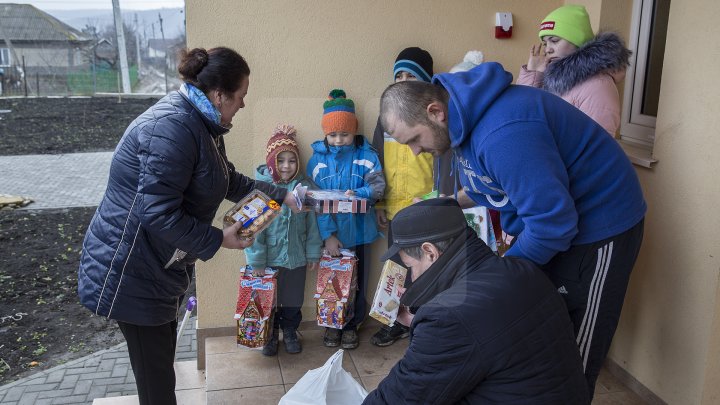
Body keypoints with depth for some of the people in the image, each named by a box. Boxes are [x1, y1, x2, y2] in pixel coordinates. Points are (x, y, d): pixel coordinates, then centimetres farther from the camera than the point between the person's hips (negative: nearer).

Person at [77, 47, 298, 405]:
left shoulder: (200, 124, 5)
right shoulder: (171, 128, -27)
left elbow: (229, 181, 18)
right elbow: (157, 213, -30)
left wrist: (280, 195, 15)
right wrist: (218, 240, -20)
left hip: (162, 264, 10)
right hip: (131, 270, -10)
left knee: (163, 352, 22)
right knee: (154, 372, 3)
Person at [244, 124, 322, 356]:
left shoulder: (304, 187, -5)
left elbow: (311, 223, 2)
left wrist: (313, 253, 4)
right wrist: (256, 260, -13)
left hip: (296, 258, 2)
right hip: (268, 259, -2)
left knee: (293, 300, 19)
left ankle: (290, 332, 41)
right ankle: (270, 335, 37)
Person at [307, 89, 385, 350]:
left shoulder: (366, 155, -4)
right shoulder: (318, 158, -2)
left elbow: (378, 186, -11)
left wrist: (358, 194, -32)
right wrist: (327, 234, -13)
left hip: (359, 231, 0)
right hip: (331, 233, 0)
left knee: (357, 279, 11)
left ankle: (352, 325, 29)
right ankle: (332, 323, 30)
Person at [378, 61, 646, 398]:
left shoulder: (502, 133, -33)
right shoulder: (468, 117, -1)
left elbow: (553, 220, -30)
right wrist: (453, 203, 1)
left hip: (599, 227, -9)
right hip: (555, 219, 9)